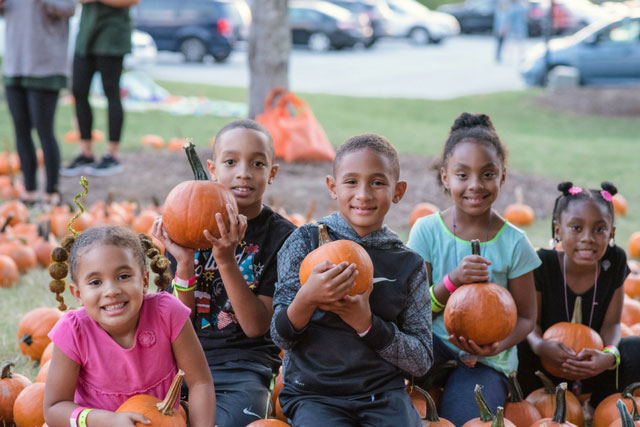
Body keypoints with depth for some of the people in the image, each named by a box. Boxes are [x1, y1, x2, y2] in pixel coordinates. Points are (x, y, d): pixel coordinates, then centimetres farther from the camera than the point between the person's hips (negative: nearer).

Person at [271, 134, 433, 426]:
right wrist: (307, 298, -22)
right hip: (312, 393, -2)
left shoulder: (408, 265, 7)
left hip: (384, 394, 2)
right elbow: (281, 337, -1)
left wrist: (366, 323, -11)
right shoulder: (306, 241, 2)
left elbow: (422, 361, 5)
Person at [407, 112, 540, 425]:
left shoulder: (514, 243, -5)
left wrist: (497, 346, -21)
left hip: (486, 358, 0)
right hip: (433, 344, 0)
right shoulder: (427, 231, -4)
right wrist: (452, 281, -24)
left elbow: (526, 316, 1)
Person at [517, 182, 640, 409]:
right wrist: (539, 345, -38)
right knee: (517, 347, -32)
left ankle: (601, 404, 0)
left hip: (594, 363, 2)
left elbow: (611, 324, -9)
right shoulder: (542, 264, -19)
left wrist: (609, 356, -33)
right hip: (547, 363, -2)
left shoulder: (615, 262, -12)